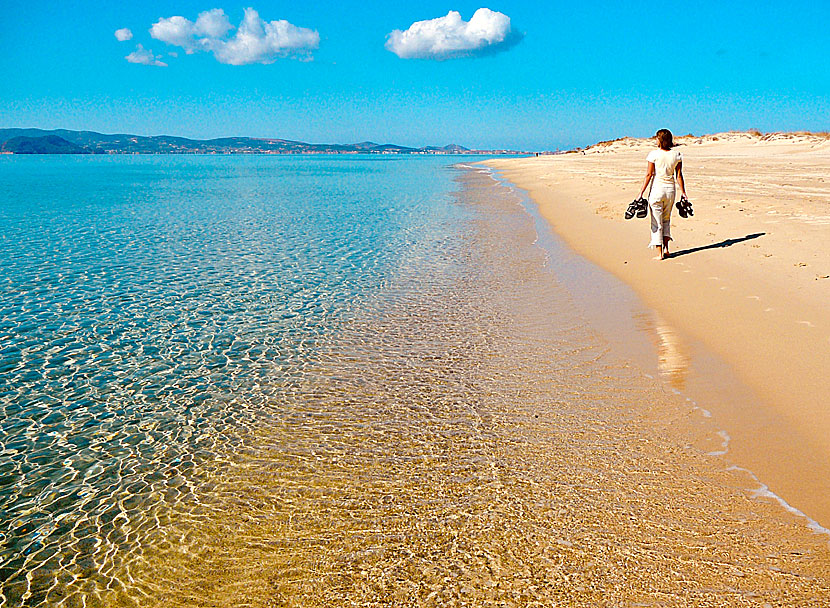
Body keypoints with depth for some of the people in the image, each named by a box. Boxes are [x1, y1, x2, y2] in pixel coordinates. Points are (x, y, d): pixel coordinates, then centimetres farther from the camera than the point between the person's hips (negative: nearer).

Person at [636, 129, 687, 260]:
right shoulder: (676, 155, 1)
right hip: (670, 189, 4)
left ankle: (660, 253, 3)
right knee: (666, 220, 22)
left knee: (656, 222, 3)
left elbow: (648, 175, -11)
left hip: (657, 189, -4)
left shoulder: (653, 154, -10)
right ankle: (666, 249, 17)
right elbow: (679, 175, 4)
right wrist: (683, 192, 11)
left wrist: (641, 192, -7)